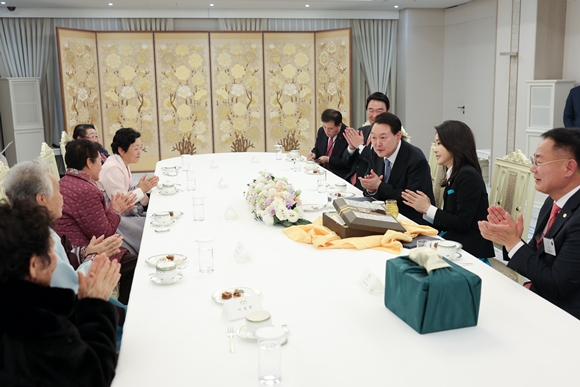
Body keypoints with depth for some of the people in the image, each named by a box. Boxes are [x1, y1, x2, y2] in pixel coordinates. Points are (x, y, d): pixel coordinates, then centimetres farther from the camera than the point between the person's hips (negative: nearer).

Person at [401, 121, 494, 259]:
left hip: (470, 249, -7)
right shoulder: (455, 175, 10)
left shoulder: (468, 176, -15)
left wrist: (428, 208, -12)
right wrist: (425, 208, -3)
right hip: (453, 241, 7)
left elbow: (462, 224, -18)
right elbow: (449, 222, 9)